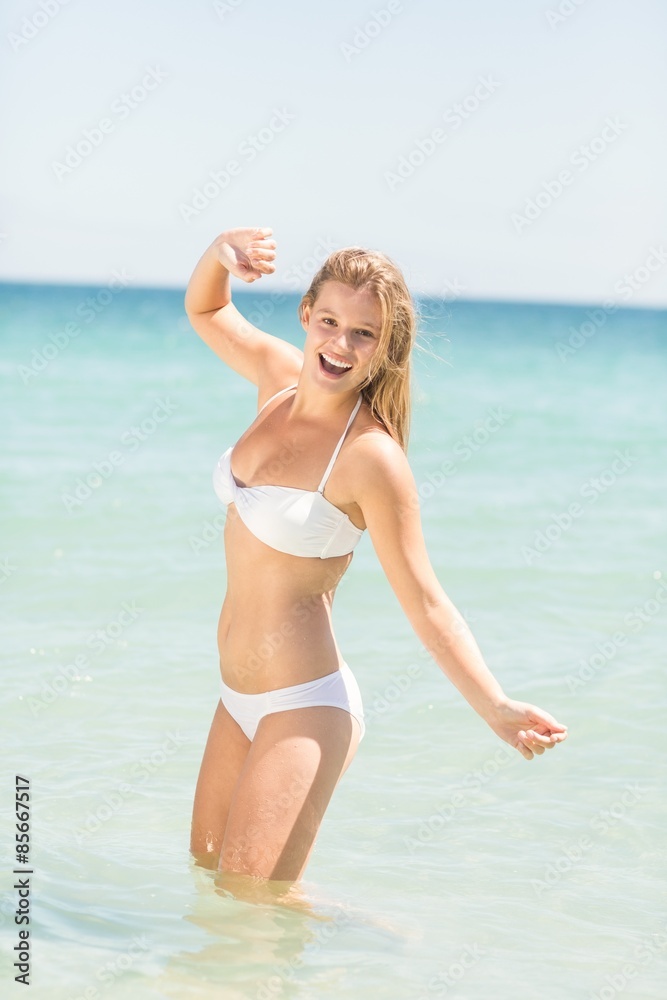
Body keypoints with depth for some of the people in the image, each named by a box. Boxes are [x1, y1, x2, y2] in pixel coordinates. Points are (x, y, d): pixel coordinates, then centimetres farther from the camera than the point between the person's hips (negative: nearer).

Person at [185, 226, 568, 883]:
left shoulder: (370, 457, -19)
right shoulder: (280, 377, 1)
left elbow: (425, 602, -17)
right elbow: (203, 310, 18)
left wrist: (495, 706, -29)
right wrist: (221, 253, -4)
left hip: (304, 709, -8)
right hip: (238, 698, 8)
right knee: (205, 872, 18)